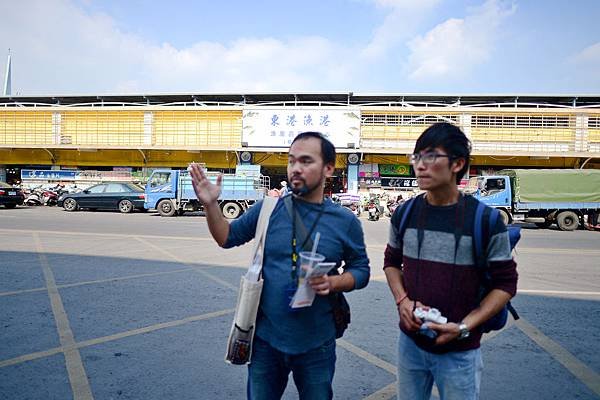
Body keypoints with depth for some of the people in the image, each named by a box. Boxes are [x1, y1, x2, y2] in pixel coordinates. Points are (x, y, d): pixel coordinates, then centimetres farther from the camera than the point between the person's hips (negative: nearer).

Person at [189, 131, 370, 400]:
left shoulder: (345, 221, -7)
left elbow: (361, 269, 2)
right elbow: (227, 238, 6)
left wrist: (333, 282, -18)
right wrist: (211, 205, -10)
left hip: (316, 345, 0)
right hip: (266, 338, 1)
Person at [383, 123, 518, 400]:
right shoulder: (404, 214, -3)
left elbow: (505, 284, -6)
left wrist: (463, 327, -15)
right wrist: (402, 300, -6)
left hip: (460, 351, -3)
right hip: (410, 342, 3)